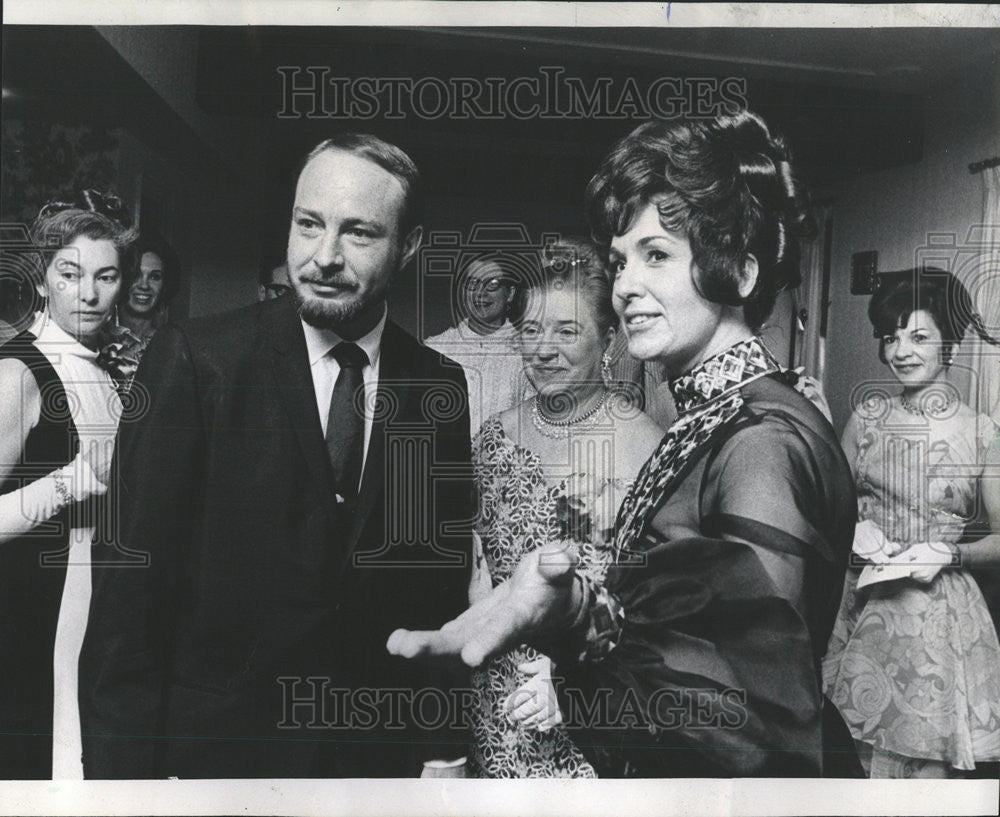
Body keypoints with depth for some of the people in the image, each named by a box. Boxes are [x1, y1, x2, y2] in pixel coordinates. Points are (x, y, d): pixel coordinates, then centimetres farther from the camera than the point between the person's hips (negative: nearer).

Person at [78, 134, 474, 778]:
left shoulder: (441, 388, -3)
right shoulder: (194, 358, -12)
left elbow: (445, 579, 1)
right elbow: (132, 571, -12)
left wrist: (444, 749, 0)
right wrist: (125, 766, -14)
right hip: (212, 745, -2)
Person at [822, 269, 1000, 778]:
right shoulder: (868, 416, 4)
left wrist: (950, 553, -15)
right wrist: (853, 528, -7)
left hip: (941, 613, -1)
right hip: (866, 607, 2)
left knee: (930, 766, 4)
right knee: (865, 765, 8)